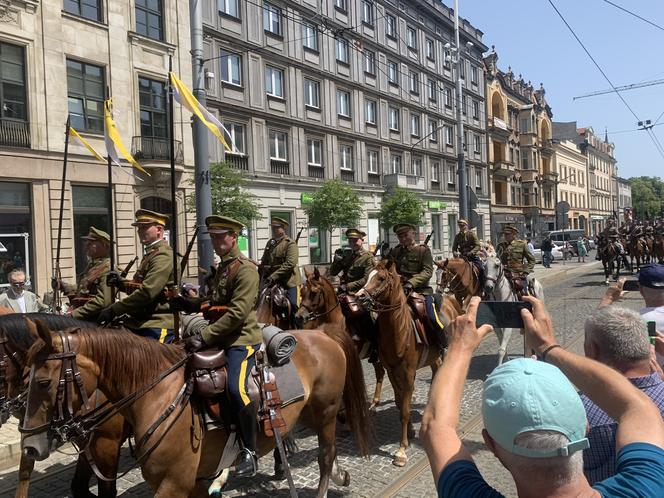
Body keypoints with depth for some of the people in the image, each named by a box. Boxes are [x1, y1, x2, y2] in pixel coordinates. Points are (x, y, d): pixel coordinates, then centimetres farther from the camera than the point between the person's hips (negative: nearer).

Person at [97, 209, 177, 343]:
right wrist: (121, 283, 5)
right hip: (139, 323, 10)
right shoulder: (150, 254, 17)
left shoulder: (163, 255, -15)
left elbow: (147, 293, -23)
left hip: (157, 327, -10)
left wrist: (113, 310, -17)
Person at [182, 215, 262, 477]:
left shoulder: (246, 269, -11)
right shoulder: (221, 268, 18)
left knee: (236, 388, -27)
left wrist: (205, 336, -21)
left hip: (242, 339, -10)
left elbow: (238, 313, -20)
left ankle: (250, 452, -11)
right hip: (219, 337, 10)